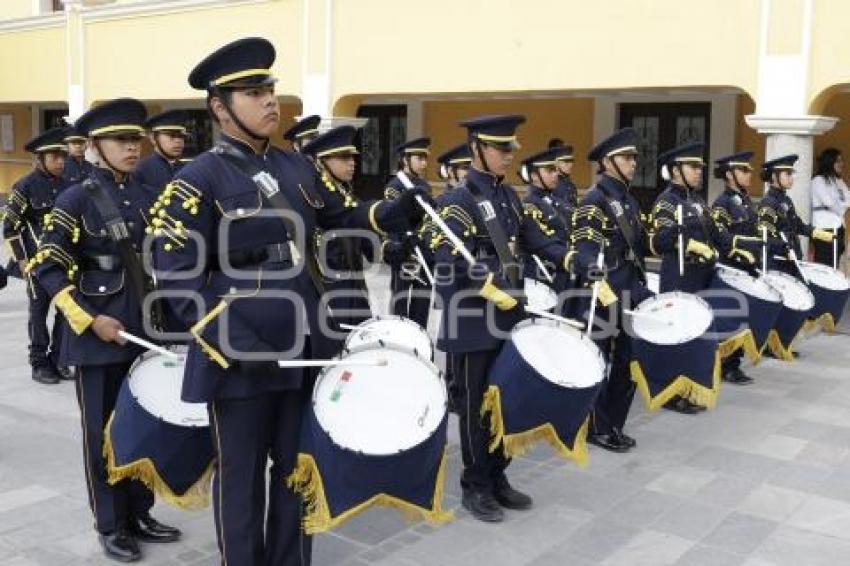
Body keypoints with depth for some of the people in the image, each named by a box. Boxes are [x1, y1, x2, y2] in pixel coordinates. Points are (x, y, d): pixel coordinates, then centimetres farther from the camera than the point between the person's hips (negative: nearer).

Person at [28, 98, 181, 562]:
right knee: (103, 433, 6)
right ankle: (110, 527, 20)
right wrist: (90, 320, -16)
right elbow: (47, 268, -10)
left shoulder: (148, 197, 8)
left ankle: (139, 515, 28)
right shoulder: (76, 200, -8)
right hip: (98, 336, -5)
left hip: (146, 331, 5)